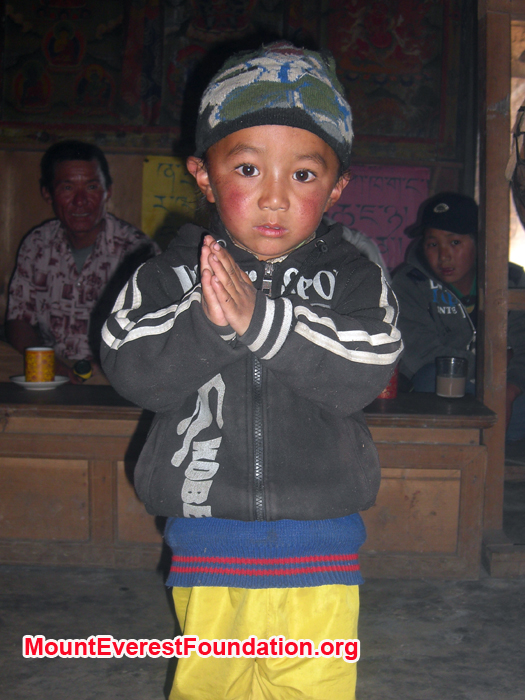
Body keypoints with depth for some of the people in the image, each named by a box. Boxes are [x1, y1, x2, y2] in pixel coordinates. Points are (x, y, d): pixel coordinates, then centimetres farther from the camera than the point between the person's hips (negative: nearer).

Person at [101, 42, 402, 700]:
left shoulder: (352, 278, -3)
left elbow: (362, 377, -15)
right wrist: (207, 322, -27)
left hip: (319, 544, 0)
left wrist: (261, 319, -25)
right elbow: (134, 372, -10)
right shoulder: (172, 273, -1)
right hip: (205, 540, 1)